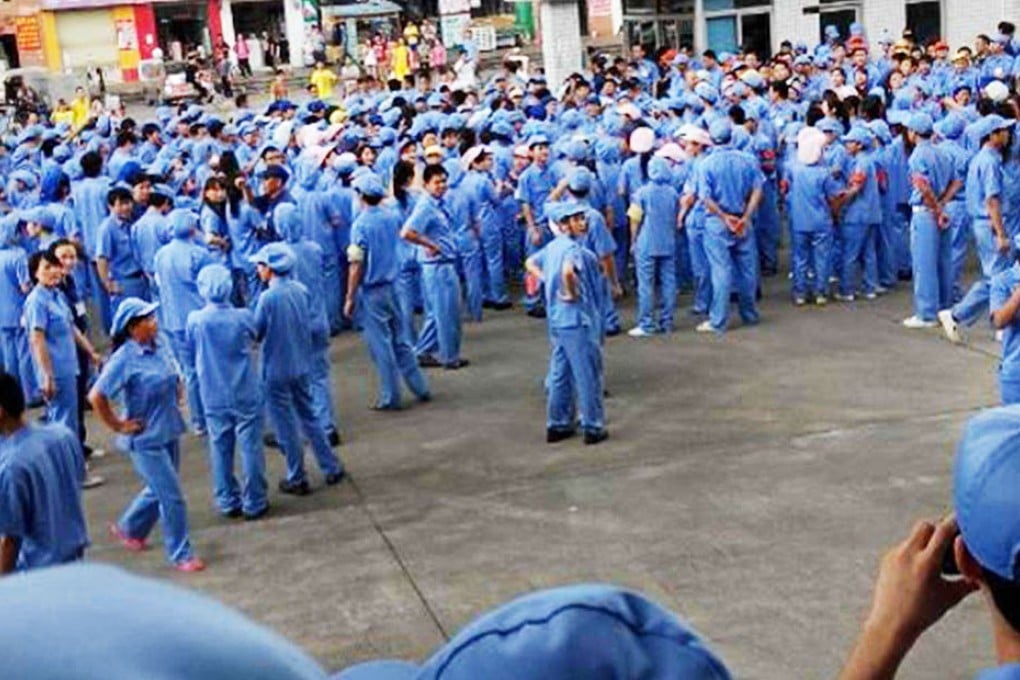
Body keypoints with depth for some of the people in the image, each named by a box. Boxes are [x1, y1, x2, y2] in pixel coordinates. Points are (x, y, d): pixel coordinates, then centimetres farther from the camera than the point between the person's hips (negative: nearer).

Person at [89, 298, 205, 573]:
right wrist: (118, 425, -15)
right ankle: (180, 554, 14)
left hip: (169, 432, 8)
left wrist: (177, 390, 10)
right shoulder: (125, 359, -22)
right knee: (172, 497, -2)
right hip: (146, 439, -8)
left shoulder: (158, 345, 0)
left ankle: (129, 529, 45)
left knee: (159, 490, 22)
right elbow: (96, 396, -20)